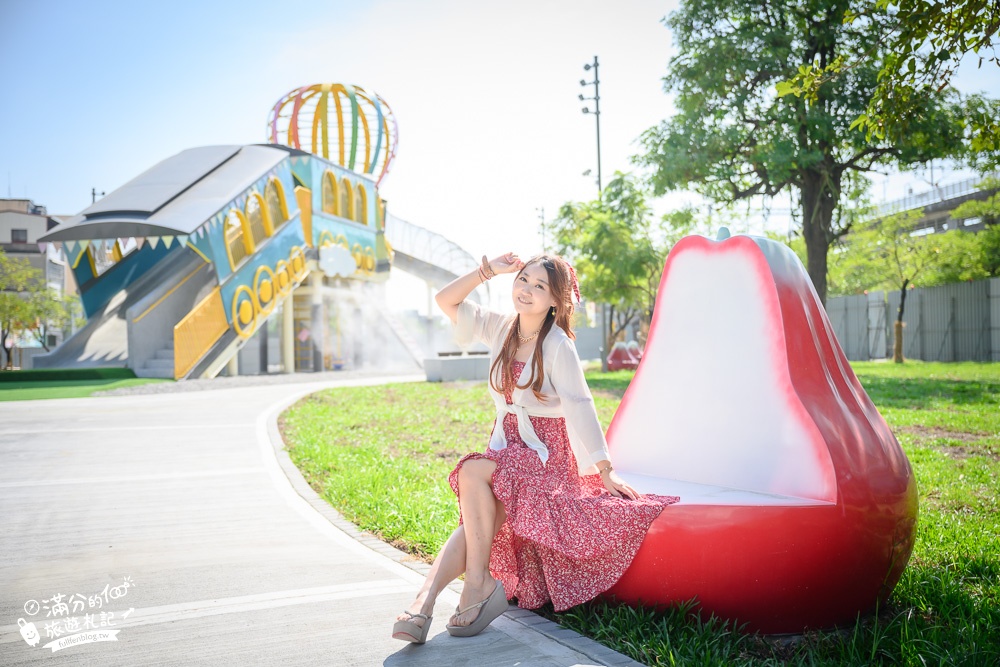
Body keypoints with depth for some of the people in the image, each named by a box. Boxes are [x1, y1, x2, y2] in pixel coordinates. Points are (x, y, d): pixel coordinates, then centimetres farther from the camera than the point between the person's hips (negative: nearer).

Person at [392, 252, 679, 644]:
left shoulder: (558, 347, -12)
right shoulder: (500, 328, 6)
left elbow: (581, 408, -13)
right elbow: (446, 301, 6)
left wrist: (606, 471, -14)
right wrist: (487, 270, -3)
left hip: (546, 454, -5)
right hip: (506, 447, 5)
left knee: (472, 472, -31)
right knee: (477, 521, -21)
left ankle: (478, 583, -22)